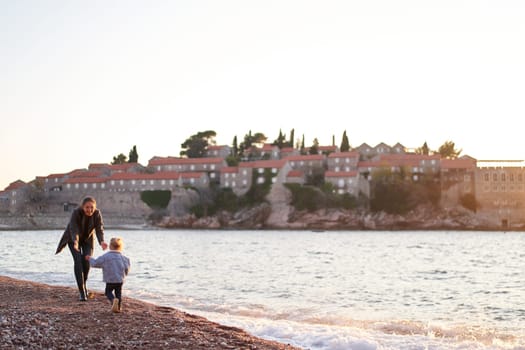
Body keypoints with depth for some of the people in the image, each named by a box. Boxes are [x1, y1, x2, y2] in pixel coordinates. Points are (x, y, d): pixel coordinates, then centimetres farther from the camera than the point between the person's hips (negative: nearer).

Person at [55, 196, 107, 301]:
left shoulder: (97, 214, -24)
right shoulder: (76, 213, -33)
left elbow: (99, 229, -29)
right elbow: (74, 229, -41)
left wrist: (102, 242, -49)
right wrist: (75, 243, -60)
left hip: (88, 239, 3)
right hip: (73, 238, -3)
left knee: (87, 261, -7)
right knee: (78, 260, -18)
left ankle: (83, 284, 23)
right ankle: (82, 292, -18)